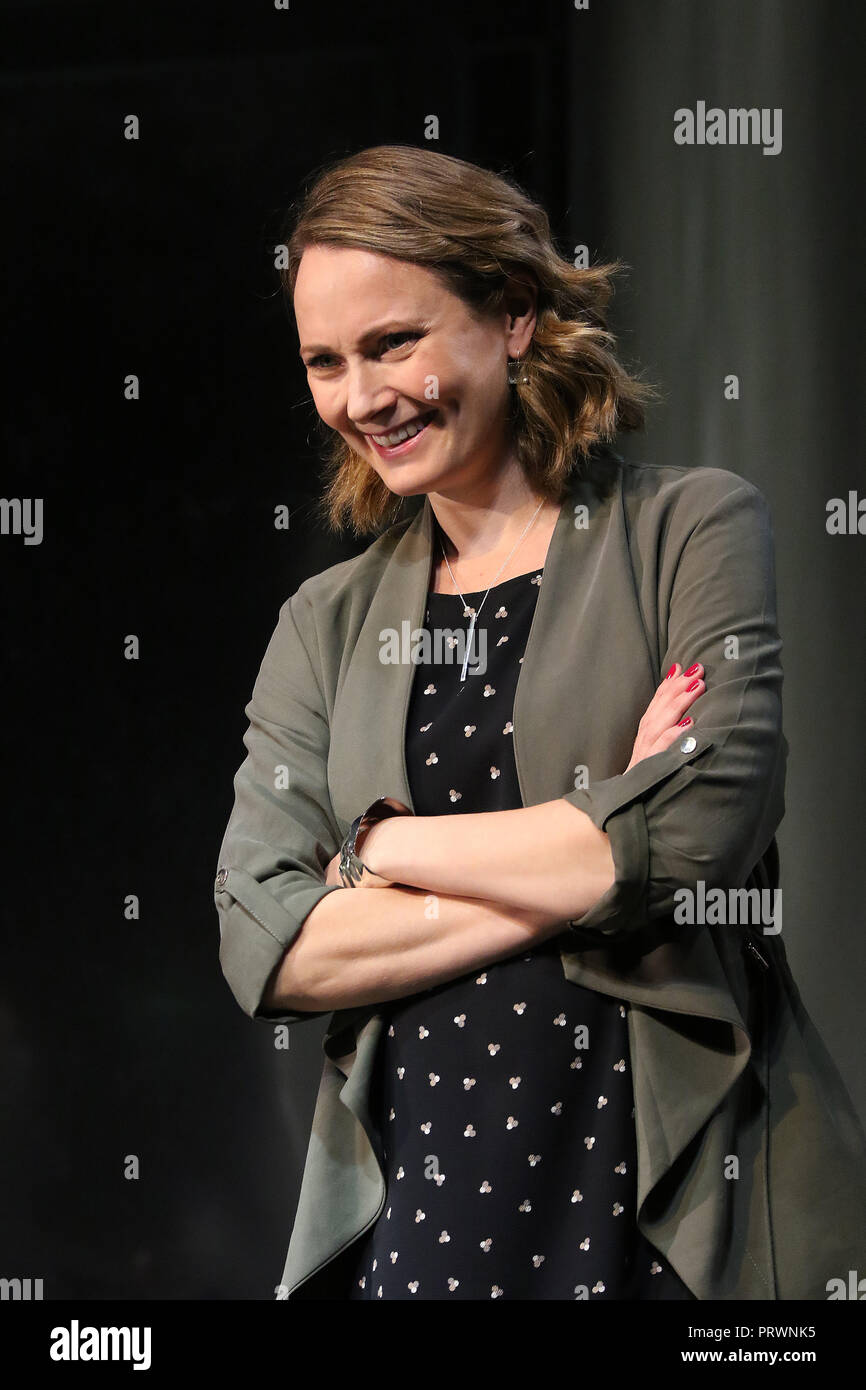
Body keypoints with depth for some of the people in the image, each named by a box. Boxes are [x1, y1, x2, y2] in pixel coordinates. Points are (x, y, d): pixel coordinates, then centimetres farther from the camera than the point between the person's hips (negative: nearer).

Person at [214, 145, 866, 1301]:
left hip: (677, 1203, -3)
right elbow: (264, 947, -1)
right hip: (404, 1202, 3)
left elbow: (700, 829, -14)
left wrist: (381, 846, -5)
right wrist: (582, 861, -11)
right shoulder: (327, 623, 11)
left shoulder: (695, 526, 1)